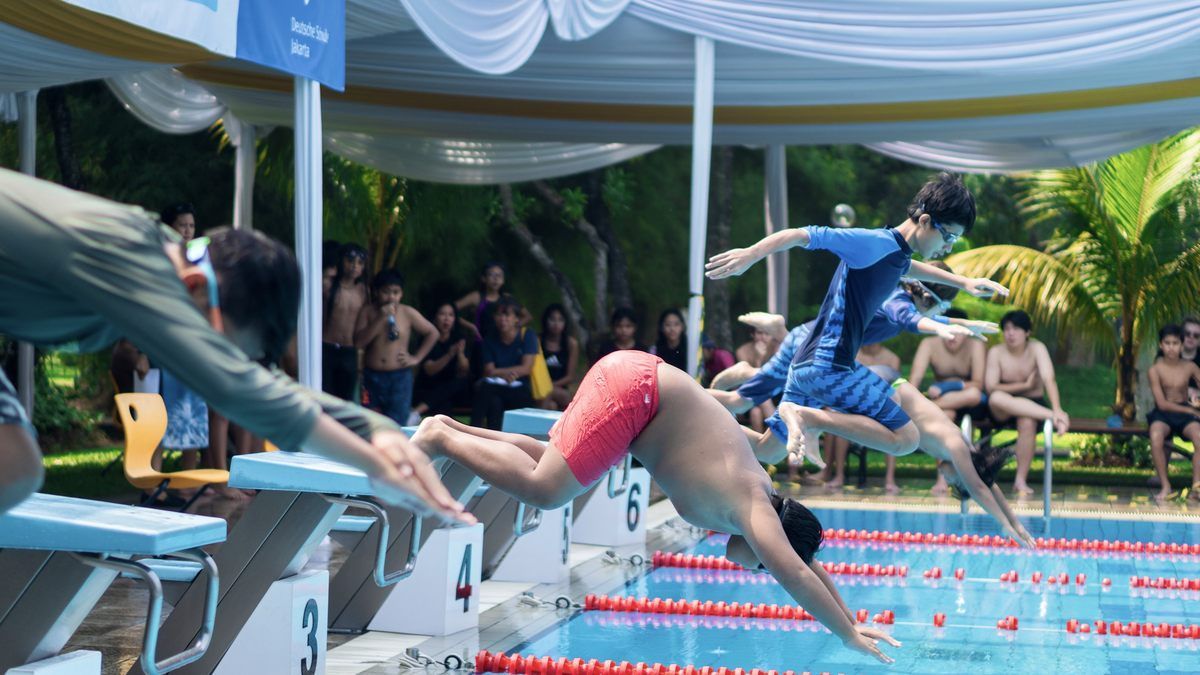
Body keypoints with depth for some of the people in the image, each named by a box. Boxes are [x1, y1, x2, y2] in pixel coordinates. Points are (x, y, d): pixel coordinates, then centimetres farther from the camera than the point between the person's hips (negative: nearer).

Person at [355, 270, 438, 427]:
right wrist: (380, 319, -16)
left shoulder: (408, 313, 0)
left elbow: (432, 333, 11)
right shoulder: (368, 311, 1)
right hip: (372, 377, 2)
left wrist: (417, 357, 4)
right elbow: (358, 343, -10)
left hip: (400, 377, -2)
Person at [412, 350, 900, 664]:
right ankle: (442, 440, -4)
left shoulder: (759, 497, 7)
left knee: (558, 467, 18)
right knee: (544, 489, -16)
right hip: (632, 390, -9)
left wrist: (851, 621, 18)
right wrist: (849, 635, -17)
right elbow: (795, 575, -23)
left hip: (636, 380, 9)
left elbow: (809, 565, 19)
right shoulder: (754, 509, -15)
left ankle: (452, 432, 20)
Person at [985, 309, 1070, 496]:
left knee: (1027, 422, -36)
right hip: (1003, 410, 0)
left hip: (1033, 404, 0)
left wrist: (1057, 409, -41)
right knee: (996, 398, -36)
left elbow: (1049, 379, -26)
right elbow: (991, 388, -14)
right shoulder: (996, 352, -8)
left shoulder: (1037, 349, -11)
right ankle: (1052, 417, -39)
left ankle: (1020, 480, -25)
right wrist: (1024, 386, -18)